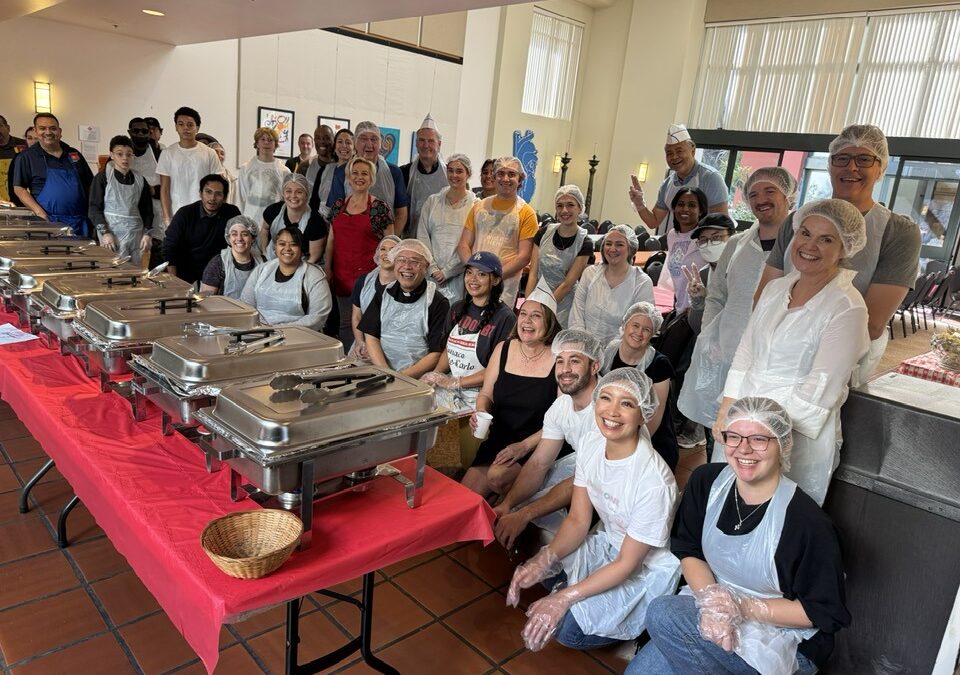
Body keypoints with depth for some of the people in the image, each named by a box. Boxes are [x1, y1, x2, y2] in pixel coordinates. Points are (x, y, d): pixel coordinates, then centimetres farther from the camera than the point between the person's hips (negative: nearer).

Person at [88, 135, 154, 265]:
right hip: (113, 235, -3)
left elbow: (147, 209, 12)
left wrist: (147, 234, 3)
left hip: (136, 235, 3)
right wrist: (105, 232, -11)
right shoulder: (102, 178, 0)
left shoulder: (140, 180, 10)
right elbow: (94, 208, -2)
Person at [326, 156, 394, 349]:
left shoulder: (380, 208, -2)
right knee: (344, 323, 8)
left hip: (368, 274, -4)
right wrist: (327, 269, 9)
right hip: (341, 275, 4)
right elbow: (331, 240, 14)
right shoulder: (338, 205, 11)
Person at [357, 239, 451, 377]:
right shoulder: (383, 295, 13)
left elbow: (437, 353, -5)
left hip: (418, 379, -3)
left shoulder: (438, 303, -1)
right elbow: (371, 337, 7)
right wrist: (386, 374, -8)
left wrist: (404, 376, -16)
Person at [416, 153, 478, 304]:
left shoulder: (475, 205, 0)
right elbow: (422, 237, 5)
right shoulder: (432, 201, 9)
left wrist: (447, 271, -9)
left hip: (459, 275, -2)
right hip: (430, 274, 2)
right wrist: (433, 269, -5)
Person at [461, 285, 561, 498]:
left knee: (496, 477, -27)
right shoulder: (503, 349, 3)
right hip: (498, 440, 4)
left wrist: (525, 446, -15)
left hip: (536, 448, -4)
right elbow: (486, 394, 12)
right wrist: (481, 412, -11)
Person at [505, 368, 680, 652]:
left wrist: (565, 598, -25)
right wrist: (544, 559, -22)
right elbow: (578, 520, -5)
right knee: (531, 569, -11)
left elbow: (627, 563, -22)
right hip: (607, 545, 6)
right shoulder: (590, 443, -12)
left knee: (567, 628, -19)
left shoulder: (653, 482, -32)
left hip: (646, 570, -6)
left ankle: (641, 623, 4)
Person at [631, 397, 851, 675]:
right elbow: (688, 551, 2)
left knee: (661, 613, -25)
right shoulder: (706, 481, -7)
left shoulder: (808, 523, -23)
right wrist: (710, 601, -18)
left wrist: (744, 607, -23)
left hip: (784, 643, -5)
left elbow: (824, 612, -14)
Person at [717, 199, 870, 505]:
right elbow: (745, 352, 7)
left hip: (796, 437, -6)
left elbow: (821, 387, -17)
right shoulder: (775, 288, 6)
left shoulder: (848, 307, -13)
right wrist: (725, 411, -1)